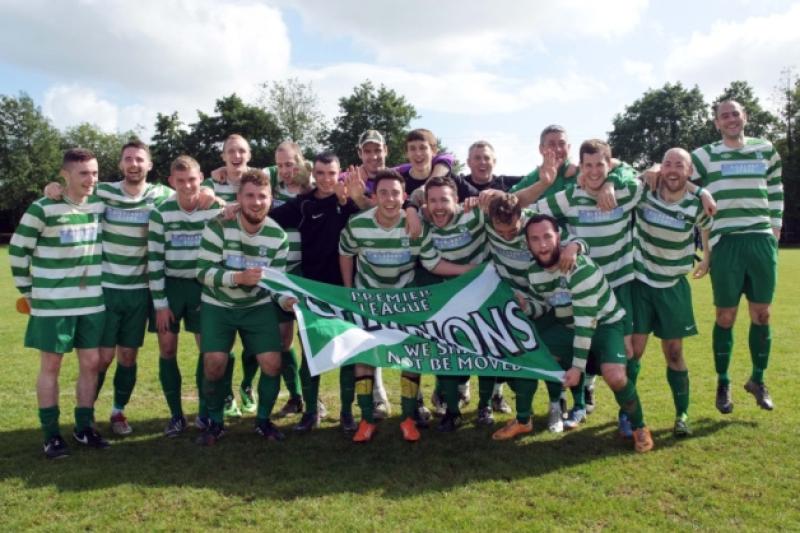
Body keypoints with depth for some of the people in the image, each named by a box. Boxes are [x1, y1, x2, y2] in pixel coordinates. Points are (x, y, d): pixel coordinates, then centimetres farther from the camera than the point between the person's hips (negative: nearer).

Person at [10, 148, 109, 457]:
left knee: (91, 364, 9)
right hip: (52, 303, -4)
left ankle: (84, 427, 23)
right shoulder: (43, 209, -11)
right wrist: (27, 291, 0)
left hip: (92, 302, 5)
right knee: (50, 366, 5)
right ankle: (50, 434, 16)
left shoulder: (101, 205, 2)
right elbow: (18, 251, -3)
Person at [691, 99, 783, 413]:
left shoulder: (765, 150, 13)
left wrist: (776, 226, 12)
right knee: (725, 317, 2)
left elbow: (776, 191, 21)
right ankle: (723, 384, 16)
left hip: (762, 241, 3)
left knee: (761, 314, 7)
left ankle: (757, 380, 24)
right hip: (726, 243, -3)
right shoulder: (705, 156, 2)